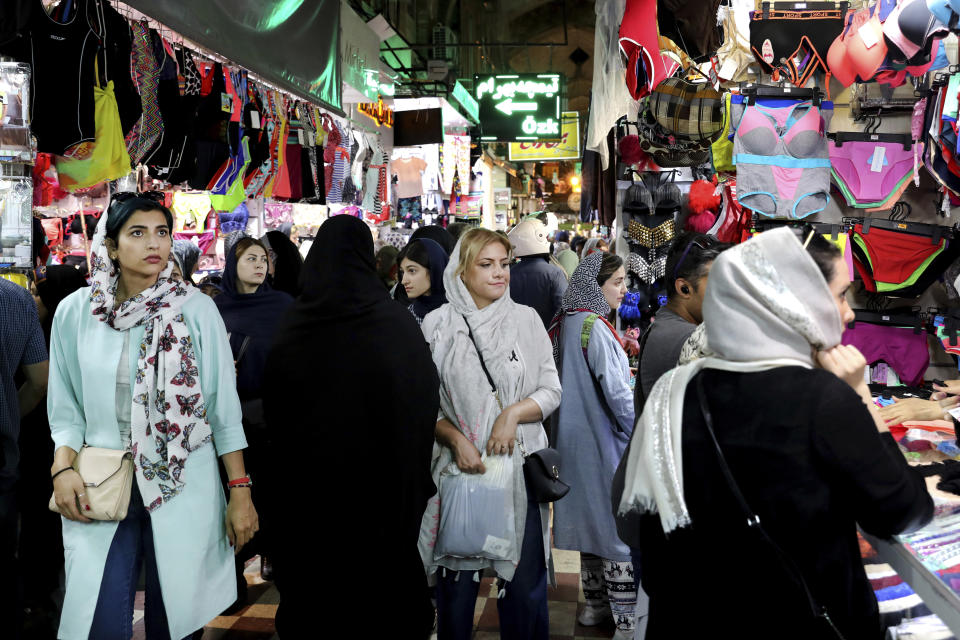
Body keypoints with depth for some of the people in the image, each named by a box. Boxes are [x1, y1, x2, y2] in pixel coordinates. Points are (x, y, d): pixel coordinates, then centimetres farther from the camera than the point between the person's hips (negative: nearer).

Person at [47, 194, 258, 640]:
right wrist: (62, 469, -9)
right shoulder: (76, 312, 2)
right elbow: (66, 410, 8)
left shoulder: (196, 309, -3)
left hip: (184, 488, -1)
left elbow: (225, 408, -1)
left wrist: (240, 491, -2)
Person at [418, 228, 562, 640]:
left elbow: (551, 390, 4)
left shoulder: (526, 319, 3)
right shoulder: (437, 325, 1)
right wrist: (456, 439, -11)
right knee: (457, 578, 8)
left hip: (519, 464, 1)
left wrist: (513, 413, -12)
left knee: (523, 581, 6)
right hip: (459, 464, 0)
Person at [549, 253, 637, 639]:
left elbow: (556, 382, 15)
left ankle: (595, 602, 26)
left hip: (575, 438, 9)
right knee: (620, 524, -3)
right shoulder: (595, 328, -19)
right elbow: (617, 392, -20)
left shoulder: (565, 324, 7)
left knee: (590, 516, 16)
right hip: (606, 440, -9)